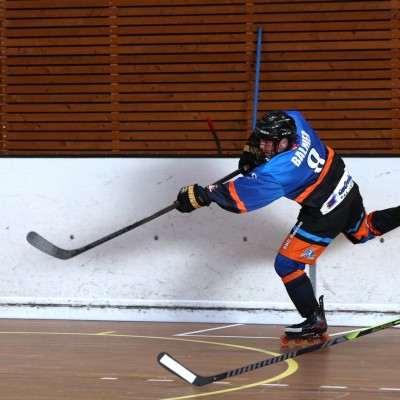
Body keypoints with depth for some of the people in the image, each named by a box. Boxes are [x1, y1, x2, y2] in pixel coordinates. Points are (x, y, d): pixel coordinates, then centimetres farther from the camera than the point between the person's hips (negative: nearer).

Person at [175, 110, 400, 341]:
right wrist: (252, 151, 7)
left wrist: (200, 195, -26)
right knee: (363, 231, 35)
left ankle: (315, 320, 8)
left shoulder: (275, 174, -32)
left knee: (287, 265, -2)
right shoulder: (295, 122, -14)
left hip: (325, 214, -9)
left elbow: (236, 198, -31)